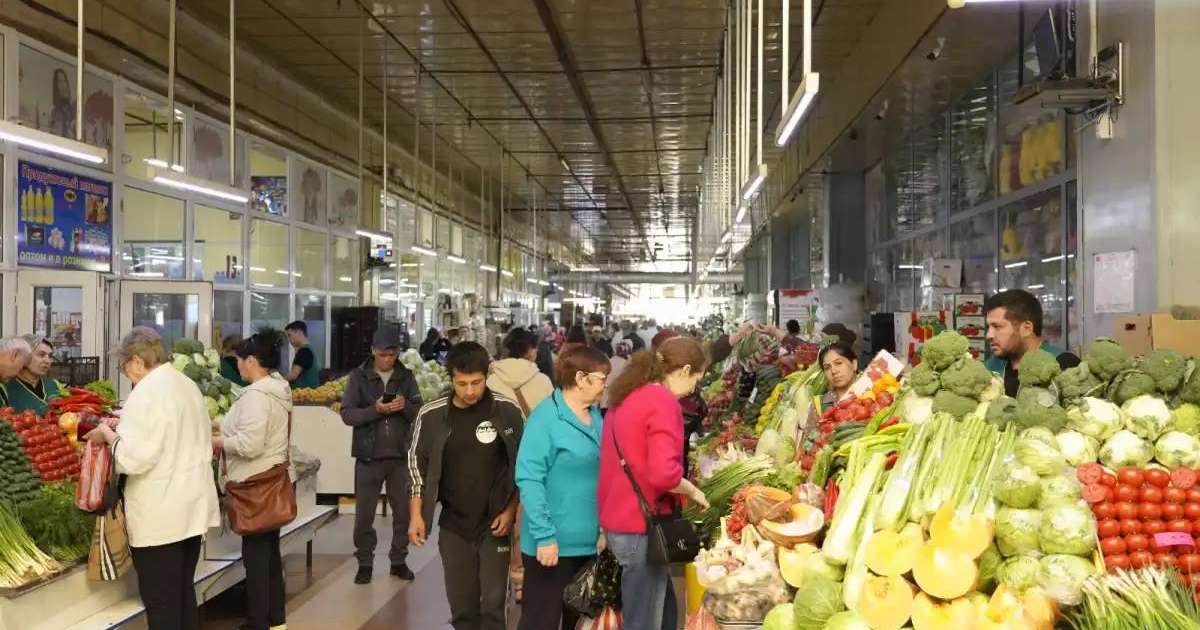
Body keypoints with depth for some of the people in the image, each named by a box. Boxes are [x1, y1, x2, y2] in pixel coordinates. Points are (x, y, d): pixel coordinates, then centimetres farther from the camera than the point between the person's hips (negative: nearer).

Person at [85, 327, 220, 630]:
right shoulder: (189, 386, 11)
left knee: (161, 603, 0)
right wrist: (126, 427, 19)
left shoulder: (145, 393, -15)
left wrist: (108, 435, -4)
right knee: (184, 593, 16)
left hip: (160, 515, -8)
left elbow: (132, 459, -21)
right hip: (192, 506, 8)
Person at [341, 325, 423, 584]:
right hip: (368, 456, -2)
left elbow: (420, 413, 2)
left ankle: (399, 560, 23)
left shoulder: (406, 377, 3)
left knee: (403, 511, 9)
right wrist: (375, 410, -23)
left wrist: (405, 406, -19)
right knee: (364, 513, 5)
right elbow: (347, 414, -8)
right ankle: (365, 563, 19)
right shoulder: (358, 376, -3)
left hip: (401, 456, 2)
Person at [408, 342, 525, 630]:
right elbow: (417, 465, 4)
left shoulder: (508, 411, -9)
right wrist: (416, 515, -1)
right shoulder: (431, 415, -7)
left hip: (494, 523, -1)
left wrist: (511, 511, -6)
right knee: (461, 606, 9)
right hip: (453, 526, 2)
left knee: (493, 603, -2)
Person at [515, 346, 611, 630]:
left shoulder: (596, 416, 7)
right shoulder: (546, 417, -15)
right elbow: (529, 480, -19)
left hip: (589, 540, 8)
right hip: (553, 542, -7)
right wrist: (544, 535, -22)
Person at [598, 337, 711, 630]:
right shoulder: (663, 401, -16)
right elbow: (663, 474, -26)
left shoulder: (626, 397, 12)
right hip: (641, 527, -9)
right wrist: (693, 491, -8)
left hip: (619, 521, 9)